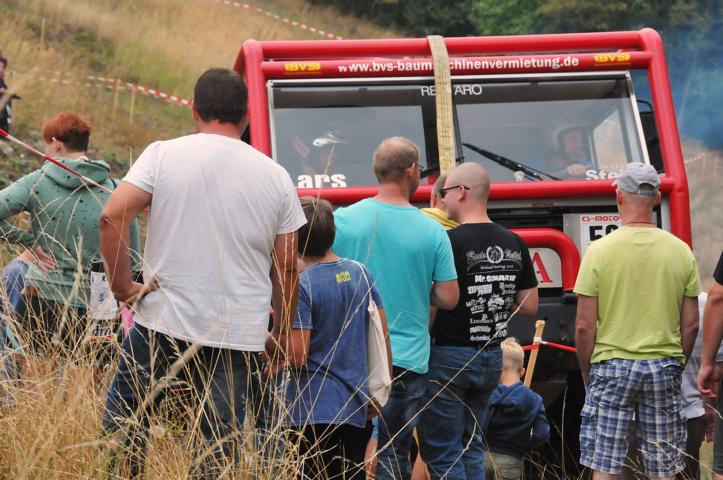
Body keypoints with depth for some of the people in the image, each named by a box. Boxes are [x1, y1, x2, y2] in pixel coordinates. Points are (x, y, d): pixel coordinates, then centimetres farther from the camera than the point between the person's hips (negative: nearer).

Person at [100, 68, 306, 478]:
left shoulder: (164, 155, 0)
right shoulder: (275, 176, 4)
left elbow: (112, 217, -11)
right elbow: (286, 268, 6)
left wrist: (122, 286, -2)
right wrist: (281, 337, 17)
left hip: (163, 322, -1)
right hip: (240, 337, 1)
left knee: (122, 429, 14)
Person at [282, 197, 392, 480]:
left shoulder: (301, 285, -14)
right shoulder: (360, 273, 4)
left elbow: (296, 357, -17)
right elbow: (383, 337, 8)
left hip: (314, 411, -6)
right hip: (356, 406, 6)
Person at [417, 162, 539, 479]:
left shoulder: (449, 242, -15)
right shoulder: (514, 244, 5)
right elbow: (529, 307, 10)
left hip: (450, 357, -7)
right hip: (492, 358, 7)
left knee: (440, 452, 0)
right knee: (471, 448, 16)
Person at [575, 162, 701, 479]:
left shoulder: (600, 250, -8)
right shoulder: (681, 251, 0)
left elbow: (585, 327, -8)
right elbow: (690, 324, 4)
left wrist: (587, 374, 6)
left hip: (612, 367, -2)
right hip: (664, 366, 2)